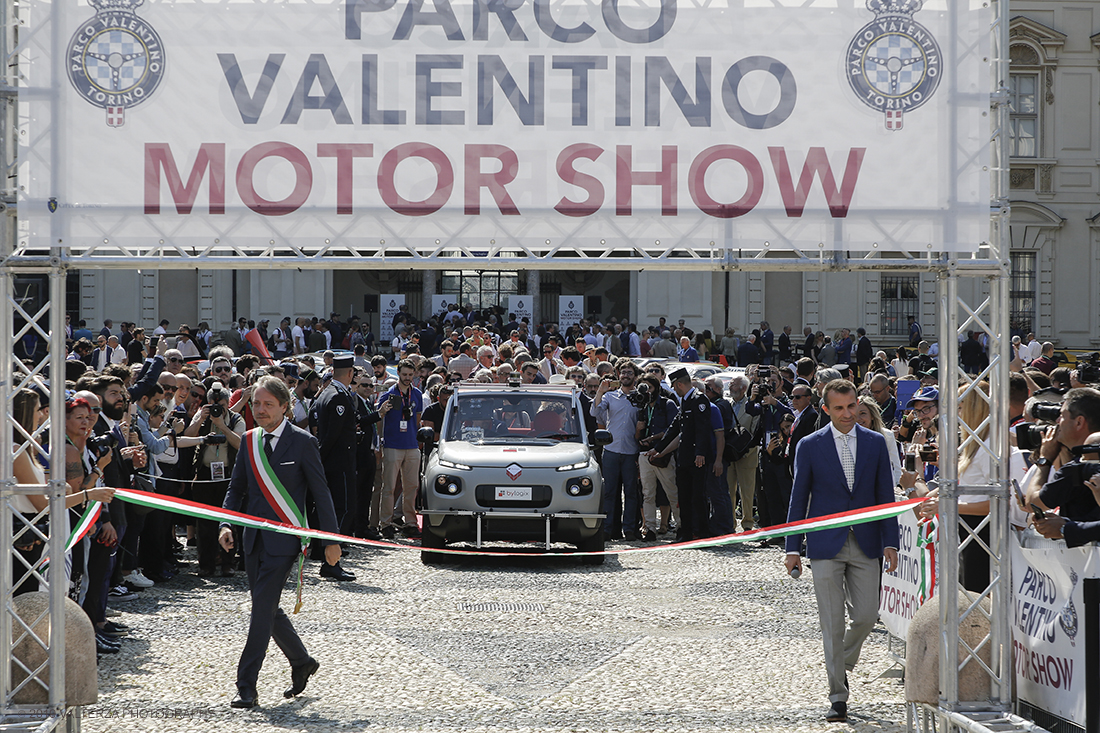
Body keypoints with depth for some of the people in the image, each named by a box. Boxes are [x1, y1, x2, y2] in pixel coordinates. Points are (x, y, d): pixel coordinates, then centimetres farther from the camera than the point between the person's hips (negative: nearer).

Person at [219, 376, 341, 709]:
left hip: (283, 540, -6)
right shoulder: (249, 441, 9)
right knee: (267, 609, 13)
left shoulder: (302, 442, -6)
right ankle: (301, 662, 34)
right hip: (254, 539, 6)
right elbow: (236, 488, 14)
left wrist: (331, 540, -4)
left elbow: (320, 493, -3)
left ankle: (246, 686, -9)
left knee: (263, 608, -11)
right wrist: (227, 524, -3)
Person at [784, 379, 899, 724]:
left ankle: (842, 664, 29)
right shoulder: (809, 446, 0)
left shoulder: (875, 443, 5)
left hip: (866, 544, 2)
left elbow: (885, 496, 8)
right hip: (826, 546, -2)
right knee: (832, 623, -3)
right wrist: (793, 549, 0)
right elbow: (798, 499, 3)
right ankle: (838, 697, 2)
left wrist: (890, 542, 1)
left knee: (866, 616, -1)